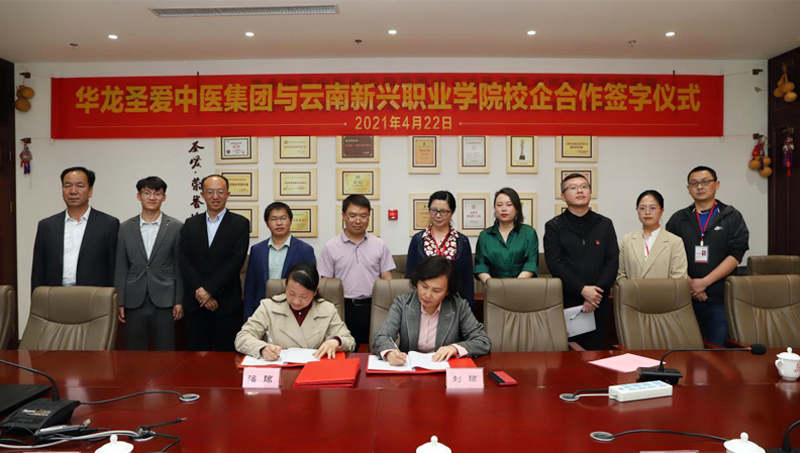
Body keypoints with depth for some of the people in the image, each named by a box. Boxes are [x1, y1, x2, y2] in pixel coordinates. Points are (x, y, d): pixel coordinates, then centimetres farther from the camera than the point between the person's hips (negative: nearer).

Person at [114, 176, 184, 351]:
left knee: (166, 352, 3)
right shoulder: (125, 228, 6)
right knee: (135, 352, 9)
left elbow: (180, 267, 1)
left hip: (164, 302, -2)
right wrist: (120, 302, 3)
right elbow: (120, 268, 7)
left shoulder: (176, 227, 0)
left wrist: (179, 301, -2)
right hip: (134, 302, 2)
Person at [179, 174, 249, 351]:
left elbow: (236, 260, -9)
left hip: (227, 303, -3)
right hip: (195, 303, 3)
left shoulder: (240, 223, 0)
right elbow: (185, 261, 3)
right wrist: (200, 291, -9)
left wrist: (210, 290, -13)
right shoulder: (190, 224, 10)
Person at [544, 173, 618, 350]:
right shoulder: (554, 226, 4)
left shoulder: (605, 224, 12)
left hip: (599, 302, 2)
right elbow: (554, 263, -6)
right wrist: (582, 289, -14)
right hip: (567, 301, -2)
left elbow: (612, 261, 3)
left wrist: (597, 293, -9)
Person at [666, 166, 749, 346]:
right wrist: (689, 284, -10)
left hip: (720, 297, -1)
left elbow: (735, 255, -4)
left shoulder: (732, 217, 6)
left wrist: (704, 282, -11)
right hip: (687, 297, 1)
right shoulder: (678, 219, 11)